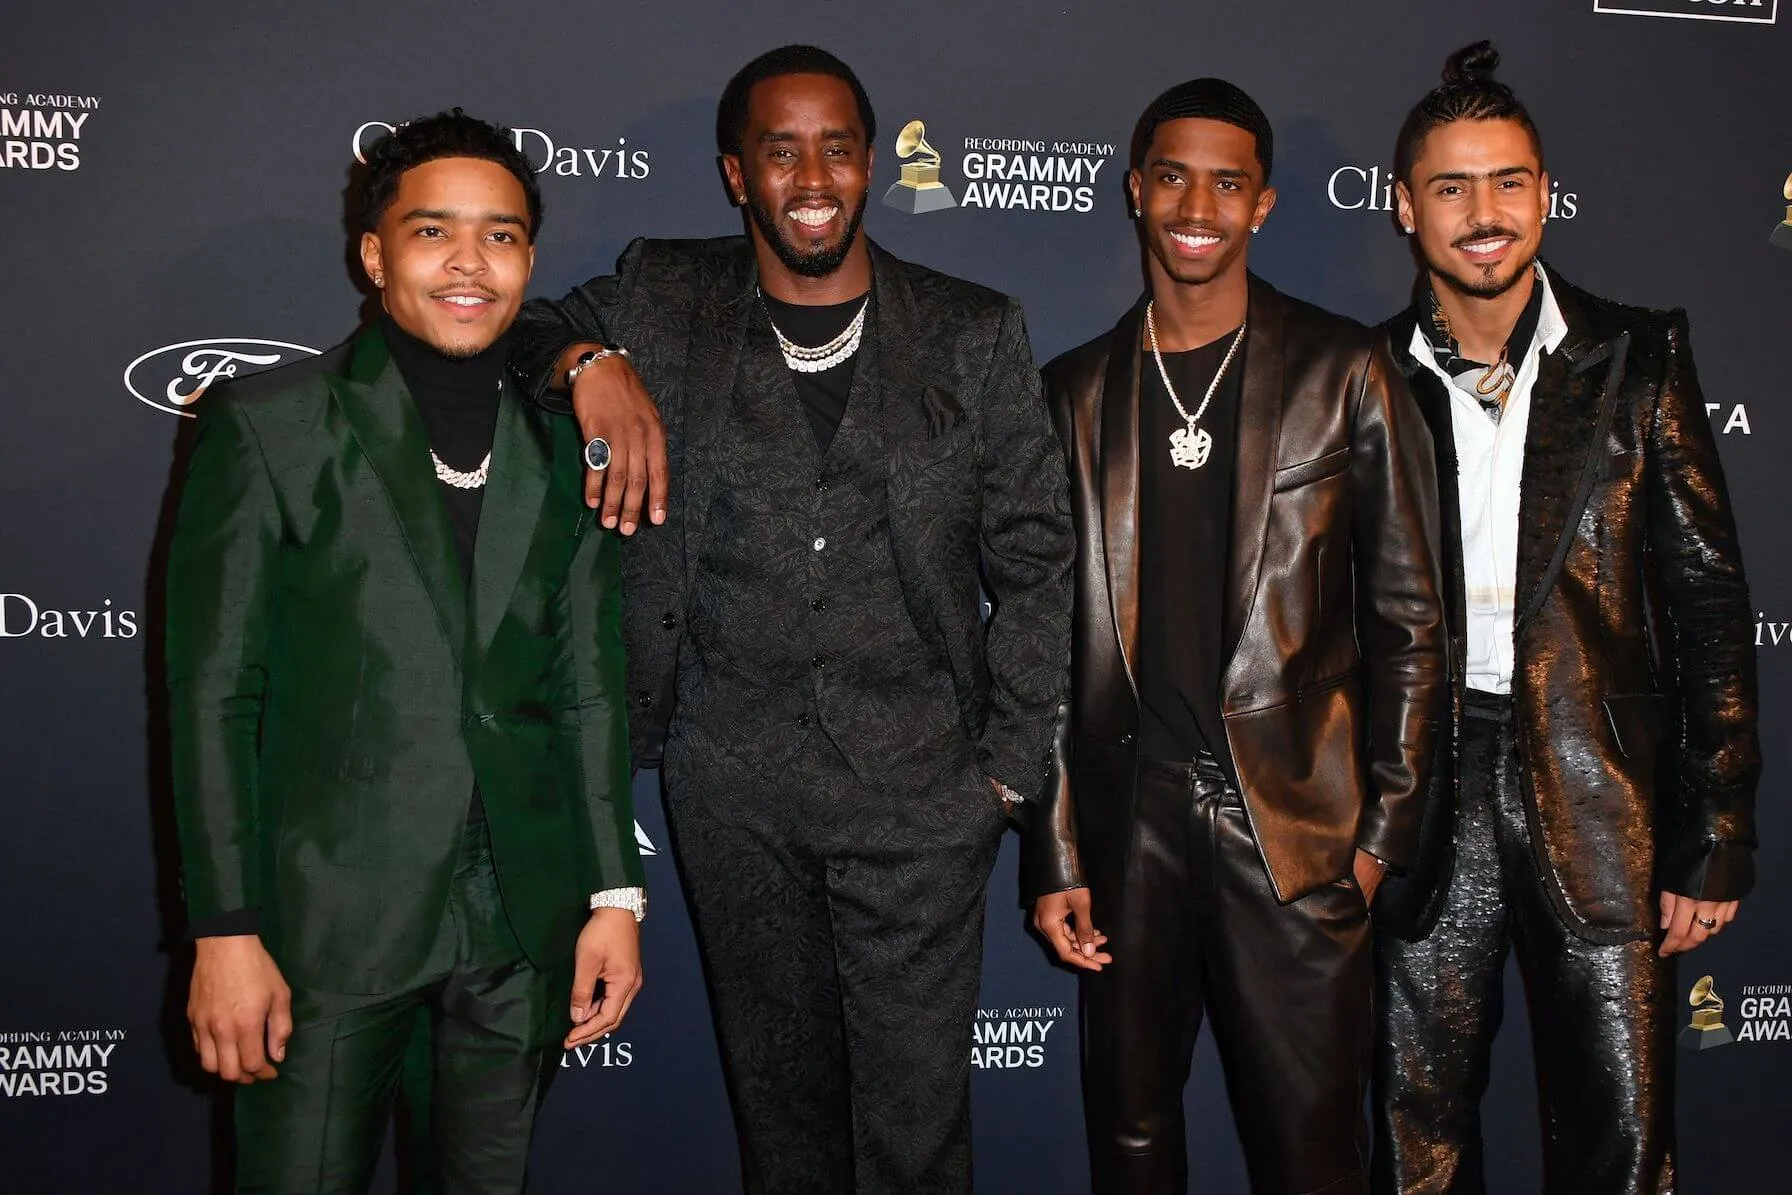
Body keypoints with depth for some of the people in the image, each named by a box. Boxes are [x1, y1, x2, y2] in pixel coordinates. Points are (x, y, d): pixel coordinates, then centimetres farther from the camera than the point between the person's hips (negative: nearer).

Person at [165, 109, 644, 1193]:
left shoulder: (566, 446, 6)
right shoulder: (268, 426, -3)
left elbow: (590, 687, 8)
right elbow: (215, 692, -5)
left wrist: (615, 896, 4)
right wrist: (226, 931, -9)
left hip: (526, 919, 3)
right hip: (333, 914, -3)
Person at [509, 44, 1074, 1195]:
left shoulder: (977, 333, 3)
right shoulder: (660, 303, 4)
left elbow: (1036, 562, 5)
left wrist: (1008, 765, 0)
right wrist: (585, 358, -10)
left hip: (919, 785, -1)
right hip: (733, 786, 1)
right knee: (776, 1091, 17)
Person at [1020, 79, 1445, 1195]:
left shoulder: (1344, 372, 1)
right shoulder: (1079, 390, 7)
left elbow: (1410, 614, 2)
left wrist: (1385, 829, -3)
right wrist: (1053, 854, 4)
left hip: (1298, 824, -2)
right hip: (1130, 822, 2)